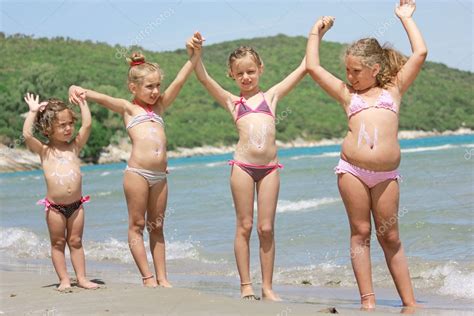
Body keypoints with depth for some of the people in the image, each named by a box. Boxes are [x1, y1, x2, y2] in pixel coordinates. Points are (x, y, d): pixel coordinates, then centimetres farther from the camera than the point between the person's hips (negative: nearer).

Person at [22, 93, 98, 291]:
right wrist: (33, 111, -8)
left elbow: (87, 125, 0)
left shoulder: (75, 146, 8)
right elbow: (27, 135, -15)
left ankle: (81, 278, 12)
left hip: (76, 204, 2)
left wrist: (82, 101, 5)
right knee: (58, 243, 6)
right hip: (54, 206, -2)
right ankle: (64, 280, 10)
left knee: (75, 241, 9)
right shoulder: (44, 150, 0)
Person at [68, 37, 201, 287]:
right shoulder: (128, 108, 6)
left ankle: (162, 278, 9)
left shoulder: (160, 106, 19)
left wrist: (193, 56, 6)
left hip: (159, 175, 5)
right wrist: (78, 90, -27)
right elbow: (102, 98, -9)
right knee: (136, 225, 0)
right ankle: (148, 278, 2)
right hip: (137, 171, -5)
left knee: (156, 226, 9)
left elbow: (179, 81, 14)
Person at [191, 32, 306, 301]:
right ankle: (246, 286, 8)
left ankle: (268, 288, 7)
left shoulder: (271, 95, 16)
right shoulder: (232, 101, 13)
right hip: (243, 165, -1)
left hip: (270, 167, 1)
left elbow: (303, 69, 17)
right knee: (244, 226, 3)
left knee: (267, 228, 3)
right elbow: (204, 78, 3)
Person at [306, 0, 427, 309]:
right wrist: (317, 32, 24)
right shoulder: (347, 94, 16)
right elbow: (313, 67, 16)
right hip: (351, 169, 1)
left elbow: (420, 54, 9)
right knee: (360, 232, 1)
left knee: (390, 238, 4)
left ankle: (410, 302, 6)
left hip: (386, 174, -1)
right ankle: (368, 299, 2)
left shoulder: (394, 89, 14)